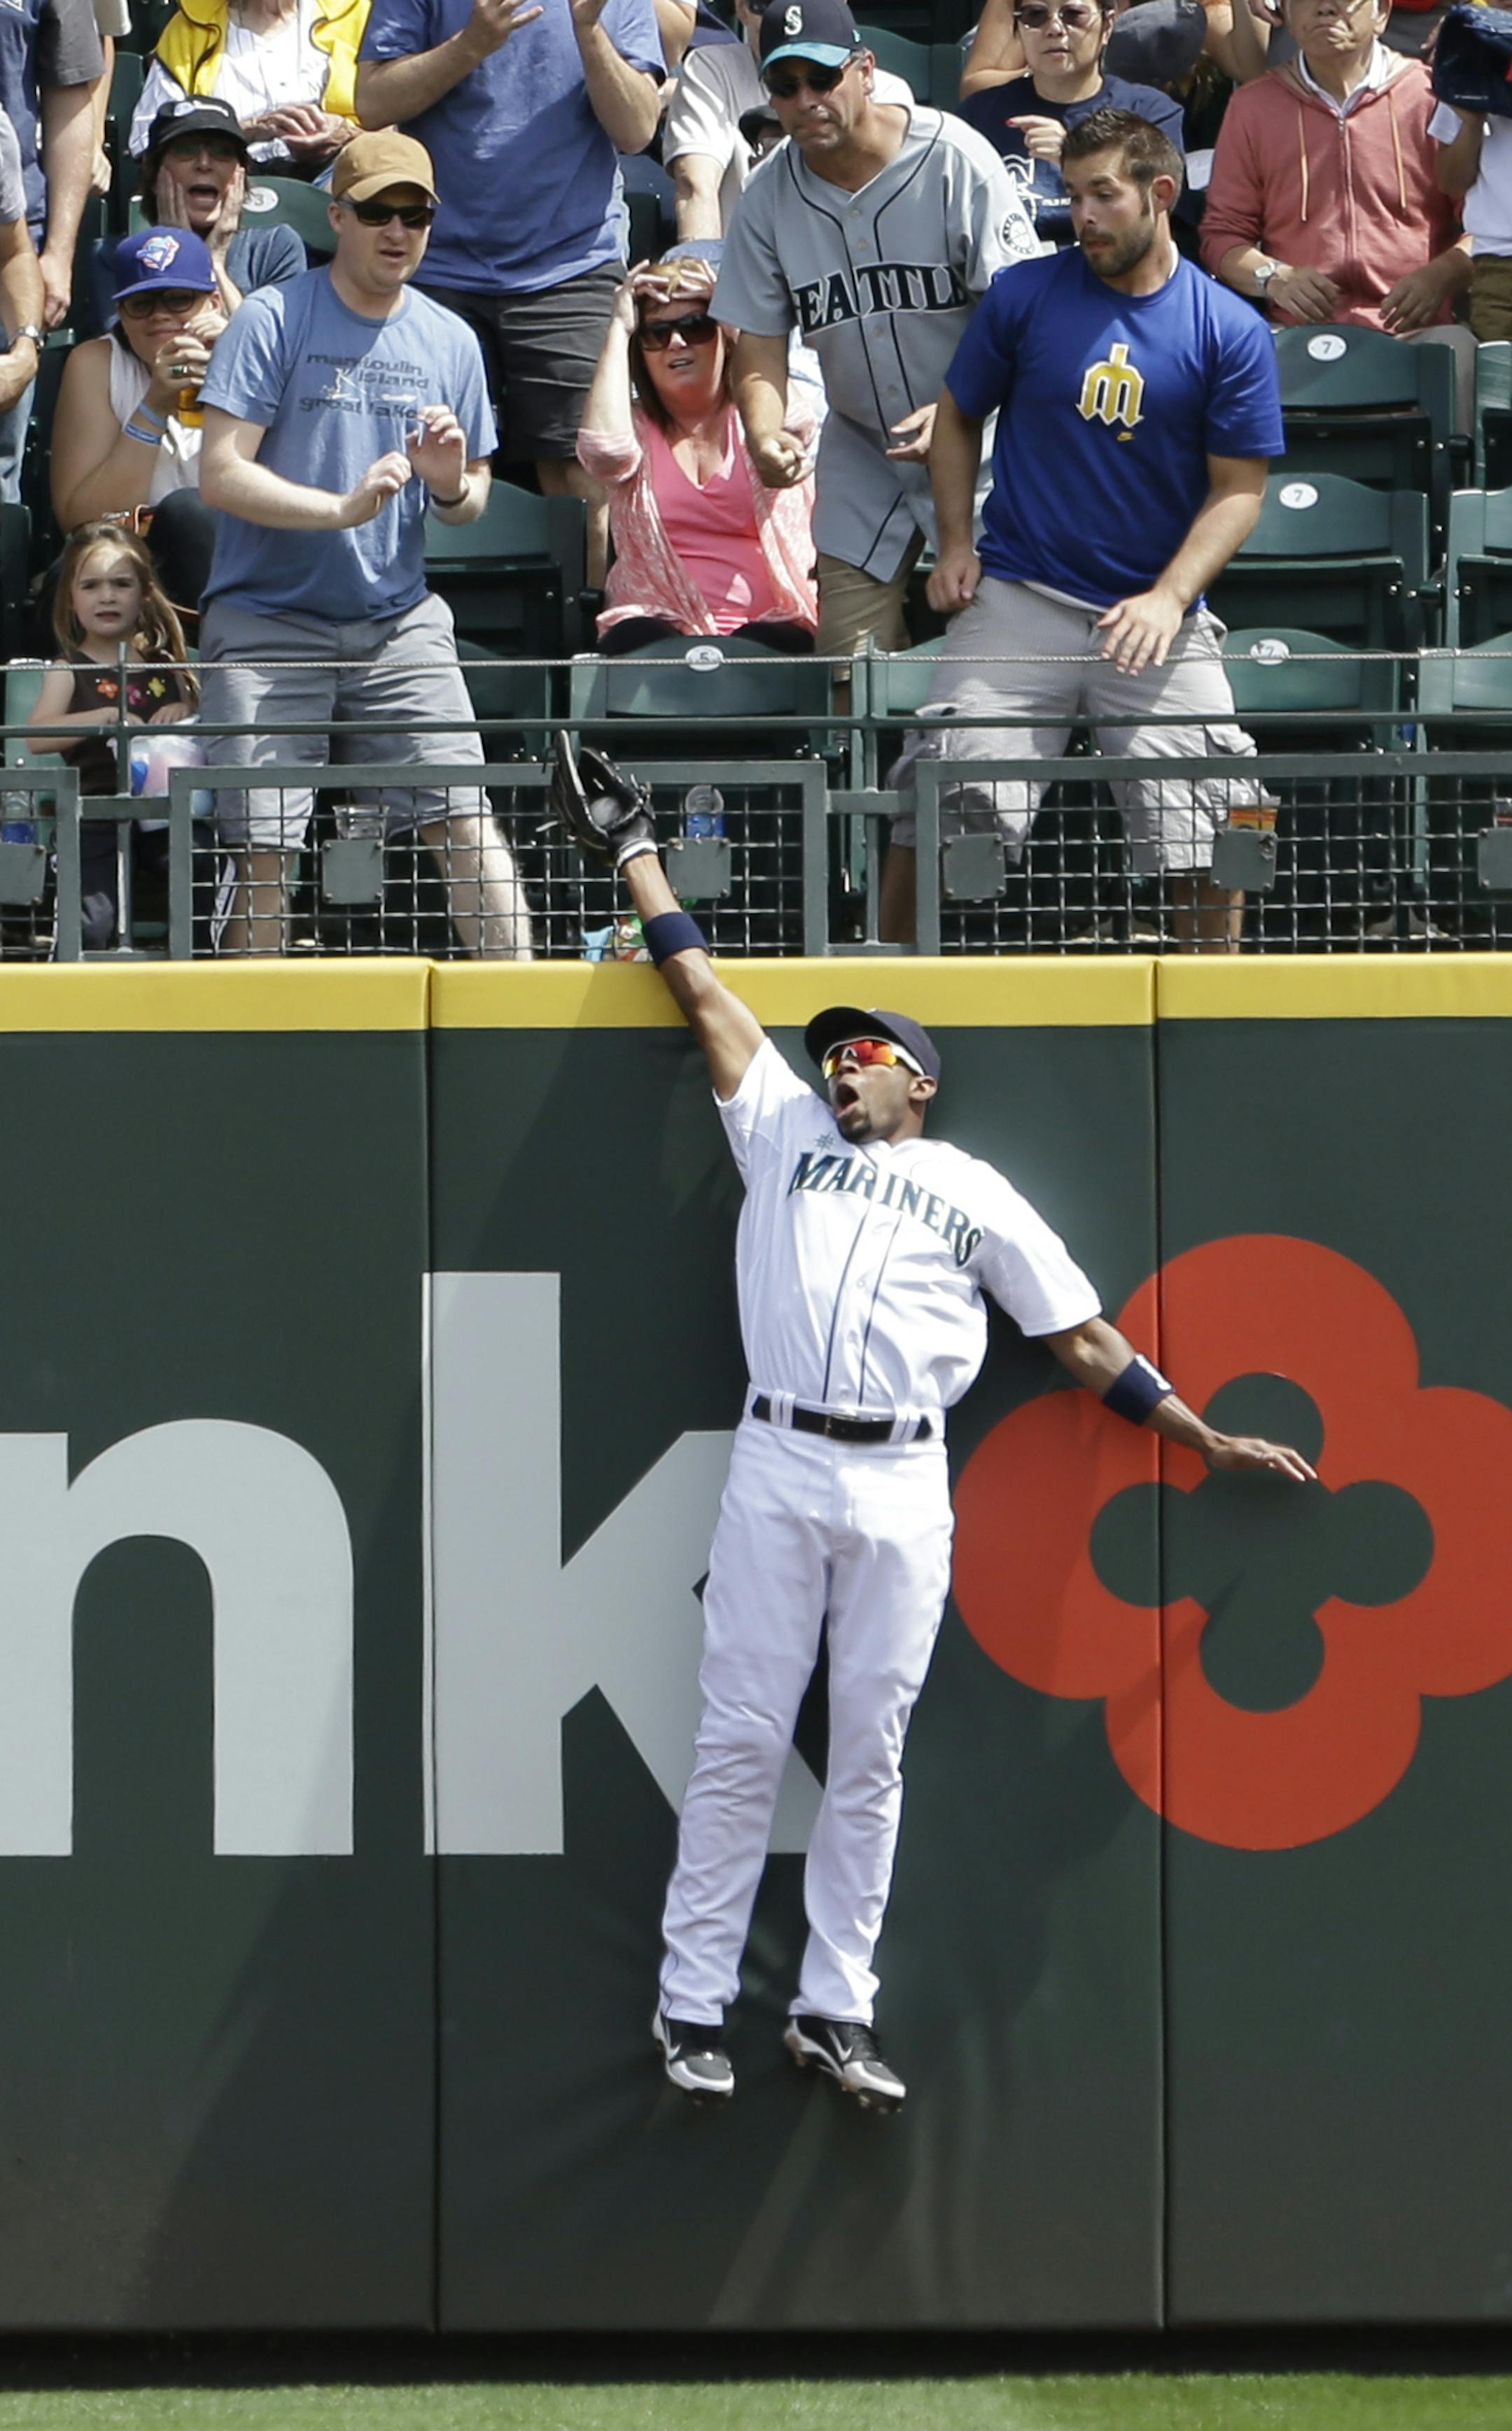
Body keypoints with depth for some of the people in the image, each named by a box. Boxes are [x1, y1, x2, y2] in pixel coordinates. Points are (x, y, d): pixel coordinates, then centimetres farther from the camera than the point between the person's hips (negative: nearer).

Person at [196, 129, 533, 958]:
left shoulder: (449, 340, 11)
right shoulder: (273, 321, -3)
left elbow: (471, 502, 18)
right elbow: (221, 475, -11)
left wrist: (451, 486, -6)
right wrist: (343, 508, -22)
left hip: (399, 623, 3)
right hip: (267, 619, -3)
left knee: (465, 818, -9)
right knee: (265, 849, -8)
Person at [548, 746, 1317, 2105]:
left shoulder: (979, 1198, 15)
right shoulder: (787, 1134, 17)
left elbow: (1085, 1342, 14)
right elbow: (703, 993, 18)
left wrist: (1207, 1440, 8)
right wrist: (637, 858, 19)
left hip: (904, 1491, 0)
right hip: (777, 1471, 0)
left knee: (870, 1754, 2)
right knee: (741, 1741, -2)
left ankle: (836, 2008, 8)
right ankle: (693, 2006, 1)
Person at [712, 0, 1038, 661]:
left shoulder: (955, 159, -14)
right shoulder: (769, 198, -2)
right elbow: (759, 342, 1)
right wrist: (764, 435, -20)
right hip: (859, 453, 4)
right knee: (848, 664, 0)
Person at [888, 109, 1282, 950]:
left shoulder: (1231, 332, -1)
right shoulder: (1024, 296, 2)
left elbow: (1238, 489, 0)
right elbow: (958, 417, 15)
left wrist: (1168, 598, -13)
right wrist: (956, 548, 3)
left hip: (1158, 615, 0)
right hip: (1018, 597, 0)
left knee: (1214, 838, -6)